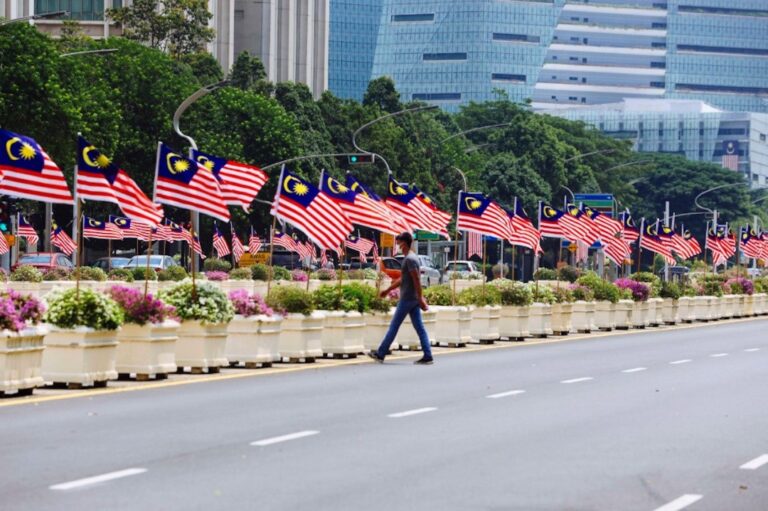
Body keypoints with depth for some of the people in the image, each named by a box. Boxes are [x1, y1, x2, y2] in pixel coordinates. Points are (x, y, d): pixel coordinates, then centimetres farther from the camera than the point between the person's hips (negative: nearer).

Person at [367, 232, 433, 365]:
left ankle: (380, 354, 4)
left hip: (407, 299, -9)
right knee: (420, 328, 4)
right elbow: (402, 279, 27)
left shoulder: (410, 259, -14)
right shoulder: (411, 258, 17)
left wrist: (420, 298, -24)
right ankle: (427, 356, -1)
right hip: (413, 299, 9)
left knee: (394, 326, -2)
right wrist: (388, 290, 32)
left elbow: (417, 280, -21)